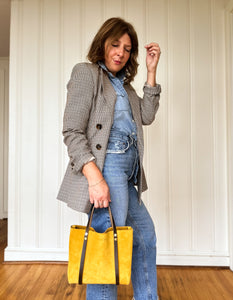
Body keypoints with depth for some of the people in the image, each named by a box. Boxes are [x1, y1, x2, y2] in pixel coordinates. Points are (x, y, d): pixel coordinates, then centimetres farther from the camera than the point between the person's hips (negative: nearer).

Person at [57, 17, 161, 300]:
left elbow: (146, 116, 9)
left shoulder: (123, 84, 22)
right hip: (107, 166, -9)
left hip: (127, 172, 9)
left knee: (145, 234, 20)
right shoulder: (86, 72, -2)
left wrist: (151, 71, 7)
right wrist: (95, 177, -24)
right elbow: (72, 132, -13)